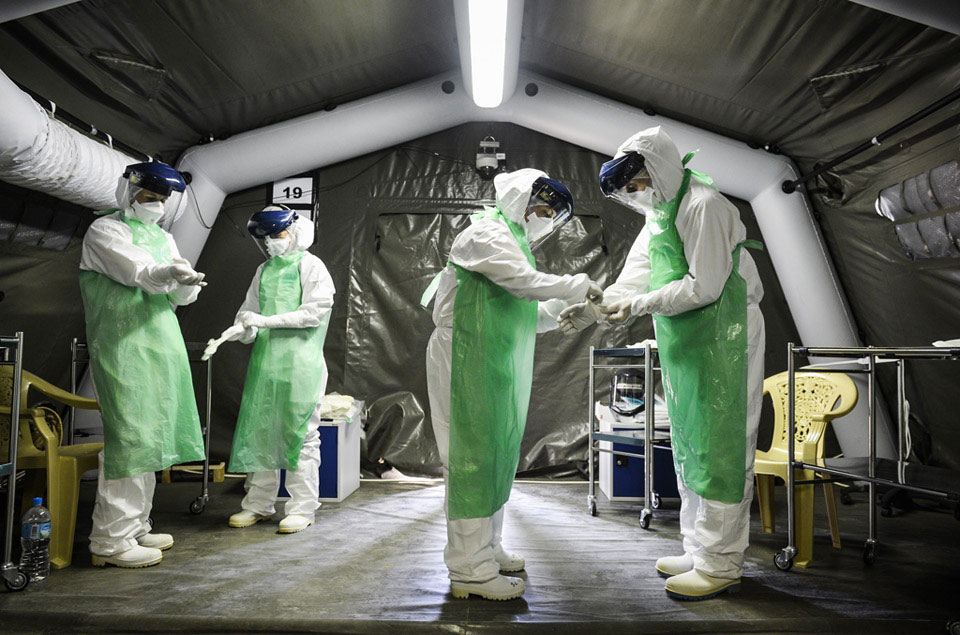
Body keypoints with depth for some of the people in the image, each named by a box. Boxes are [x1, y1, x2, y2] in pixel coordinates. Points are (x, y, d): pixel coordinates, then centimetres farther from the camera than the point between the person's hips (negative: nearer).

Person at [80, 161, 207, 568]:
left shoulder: (163, 237, 20)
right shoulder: (105, 230, -1)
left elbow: (179, 296, 10)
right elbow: (137, 271, -19)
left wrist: (187, 282, -13)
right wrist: (168, 272, -39)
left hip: (161, 345, 8)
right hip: (122, 345, -8)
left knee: (148, 436, 12)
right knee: (127, 435, -11)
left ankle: (134, 527, 23)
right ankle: (110, 539, -4)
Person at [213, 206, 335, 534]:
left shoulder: (311, 266, -1)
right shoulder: (264, 270, 17)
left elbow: (314, 312, -10)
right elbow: (249, 309, 18)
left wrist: (266, 321, -14)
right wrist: (242, 328, -5)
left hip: (300, 361, -6)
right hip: (264, 359, 6)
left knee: (299, 432, -2)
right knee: (259, 429, 9)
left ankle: (303, 507, 8)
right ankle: (259, 503, 21)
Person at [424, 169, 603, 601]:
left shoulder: (511, 241, 24)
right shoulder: (486, 234, -8)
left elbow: (525, 317, 22)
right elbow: (527, 283, -22)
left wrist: (567, 307, 9)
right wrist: (577, 285, -10)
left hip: (494, 367, 10)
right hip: (467, 362, -10)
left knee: (497, 454, 14)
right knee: (472, 456, -8)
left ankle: (485, 549, 26)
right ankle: (469, 570, -1)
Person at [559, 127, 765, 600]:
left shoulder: (704, 206, -14)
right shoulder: (660, 211, 16)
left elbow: (705, 286, -20)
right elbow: (635, 277, 16)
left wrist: (639, 305, -17)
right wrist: (594, 309, 3)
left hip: (722, 342, -10)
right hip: (685, 347, 10)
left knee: (718, 446, -4)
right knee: (689, 447, 14)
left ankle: (721, 564, 6)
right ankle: (700, 551, 26)